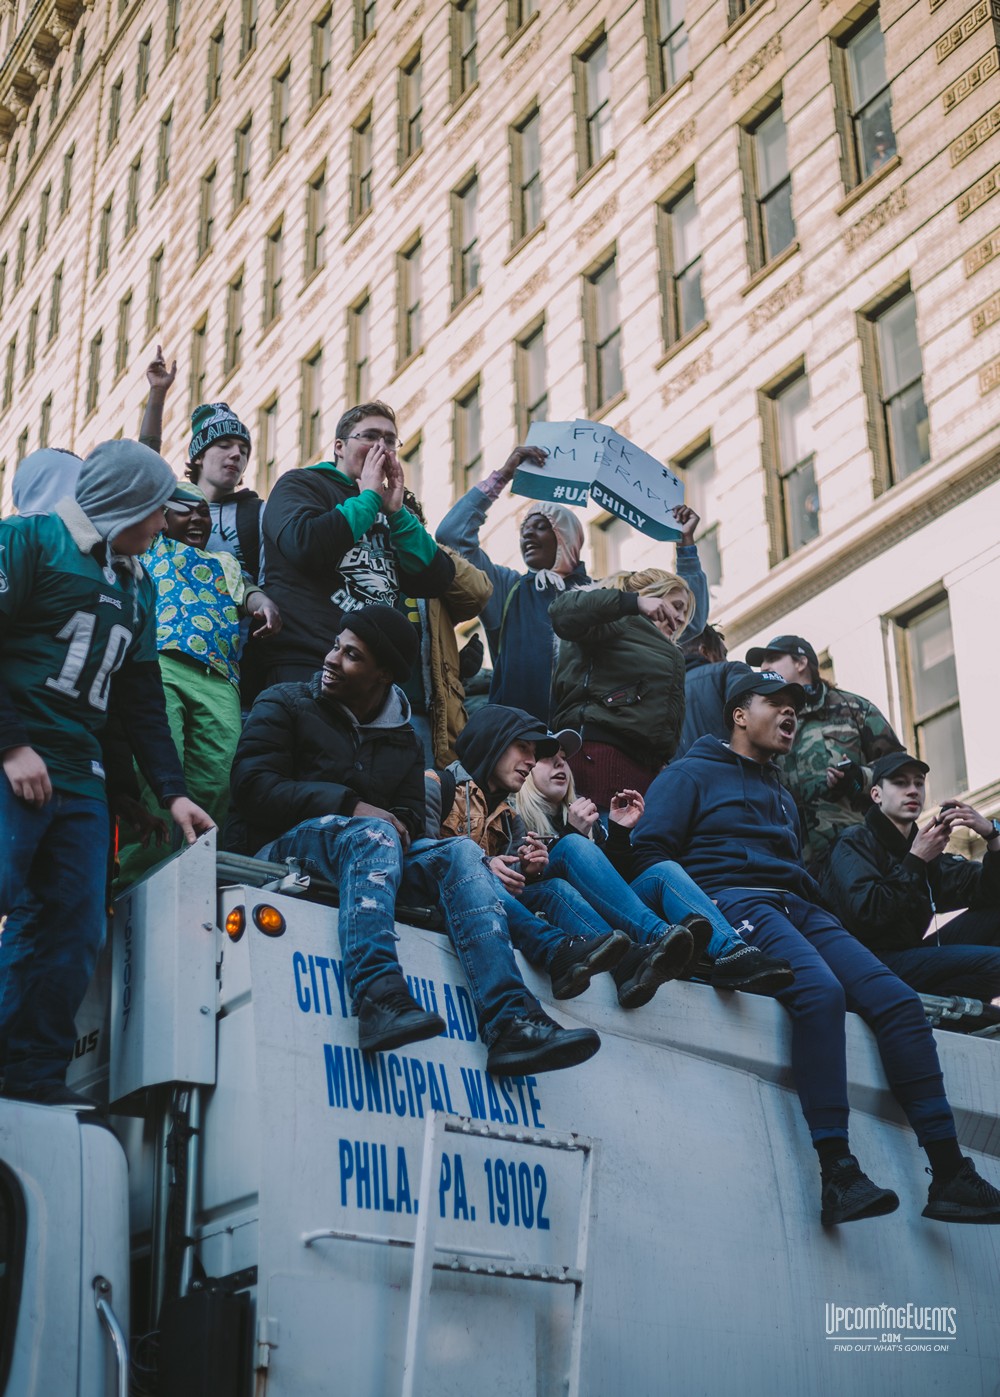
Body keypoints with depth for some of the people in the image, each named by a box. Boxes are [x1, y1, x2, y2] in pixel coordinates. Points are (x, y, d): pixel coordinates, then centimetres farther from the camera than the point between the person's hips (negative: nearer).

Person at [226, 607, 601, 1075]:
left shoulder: (402, 738, 20)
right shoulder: (284, 705, 6)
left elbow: (411, 817, 12)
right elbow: (253, 785, -8)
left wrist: (401, 826, -15)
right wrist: (349, 806, -18)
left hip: (369, 856, 5)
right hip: (283, 845, -4)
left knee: (459, 853, -21)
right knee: (372, 833, -35)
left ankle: (510, 1022, -38)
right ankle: (380, 998, -59)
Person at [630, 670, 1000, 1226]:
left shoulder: (783, 796, 36)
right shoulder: (692, 774, 14)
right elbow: (652, 851, 1)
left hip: (801, 909, 7)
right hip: (734, 900, -7)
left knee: (898, 999, -17)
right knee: (821, 988, -35)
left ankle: (950, 1175, -20)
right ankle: (839, 1174, -38)